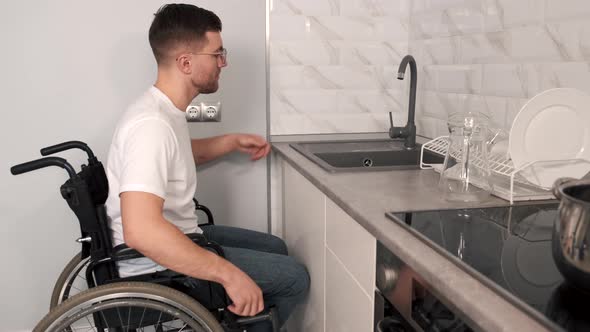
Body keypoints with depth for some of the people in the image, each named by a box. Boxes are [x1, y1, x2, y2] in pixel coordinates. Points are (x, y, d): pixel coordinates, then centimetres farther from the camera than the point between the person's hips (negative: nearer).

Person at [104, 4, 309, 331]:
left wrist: (232, 141, 18)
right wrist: (229, 275, -36)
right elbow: (141, 230, -40)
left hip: (173, 240, 10)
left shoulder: (164, 108, 4)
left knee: (274, 248, 22)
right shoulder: (152, 123, -28)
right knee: (293, 277, -5)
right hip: (158, 263, -10)